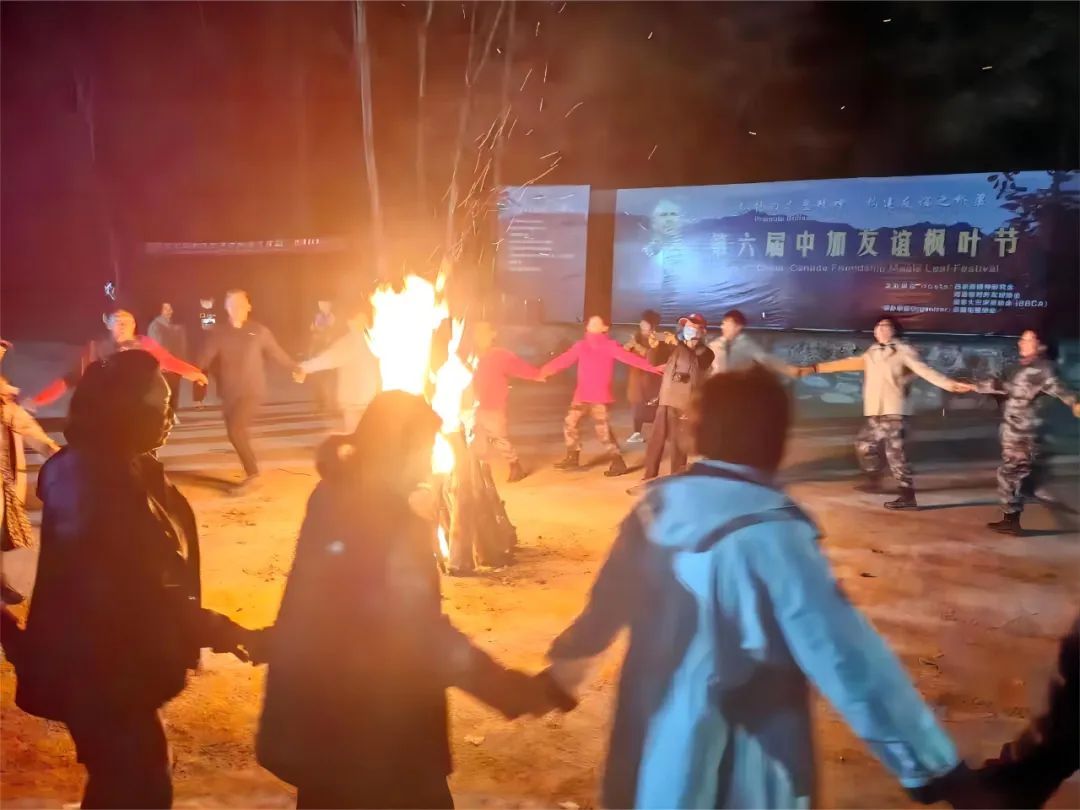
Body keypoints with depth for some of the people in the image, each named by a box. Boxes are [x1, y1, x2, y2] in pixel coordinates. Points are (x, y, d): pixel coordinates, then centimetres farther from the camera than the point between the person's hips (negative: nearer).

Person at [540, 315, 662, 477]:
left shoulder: (610, 346, -7)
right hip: (582, 395, 7)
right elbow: (564, 359, 10)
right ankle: (572, 459, 28)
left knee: (602, 430, -10)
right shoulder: (581, 345, 8)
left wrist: (652, 368, -25)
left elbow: (629, 358, -15)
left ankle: (618, 463, -1)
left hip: (599, 396, -7)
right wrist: (545, 370, 8)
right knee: (570, 423, 13)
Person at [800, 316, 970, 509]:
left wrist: (950, 384, -30)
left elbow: (924, 370, -15)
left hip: (894, 412, -8)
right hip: (876, 413, 8)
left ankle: (908, 496, -5)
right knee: (864, 445, 20)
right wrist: (814, 368, 26)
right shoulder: (872, 354, 16)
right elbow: (847, 363, 23)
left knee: (895, 454, -10)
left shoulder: (903, 351, -5)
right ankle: (874, 481, 39)